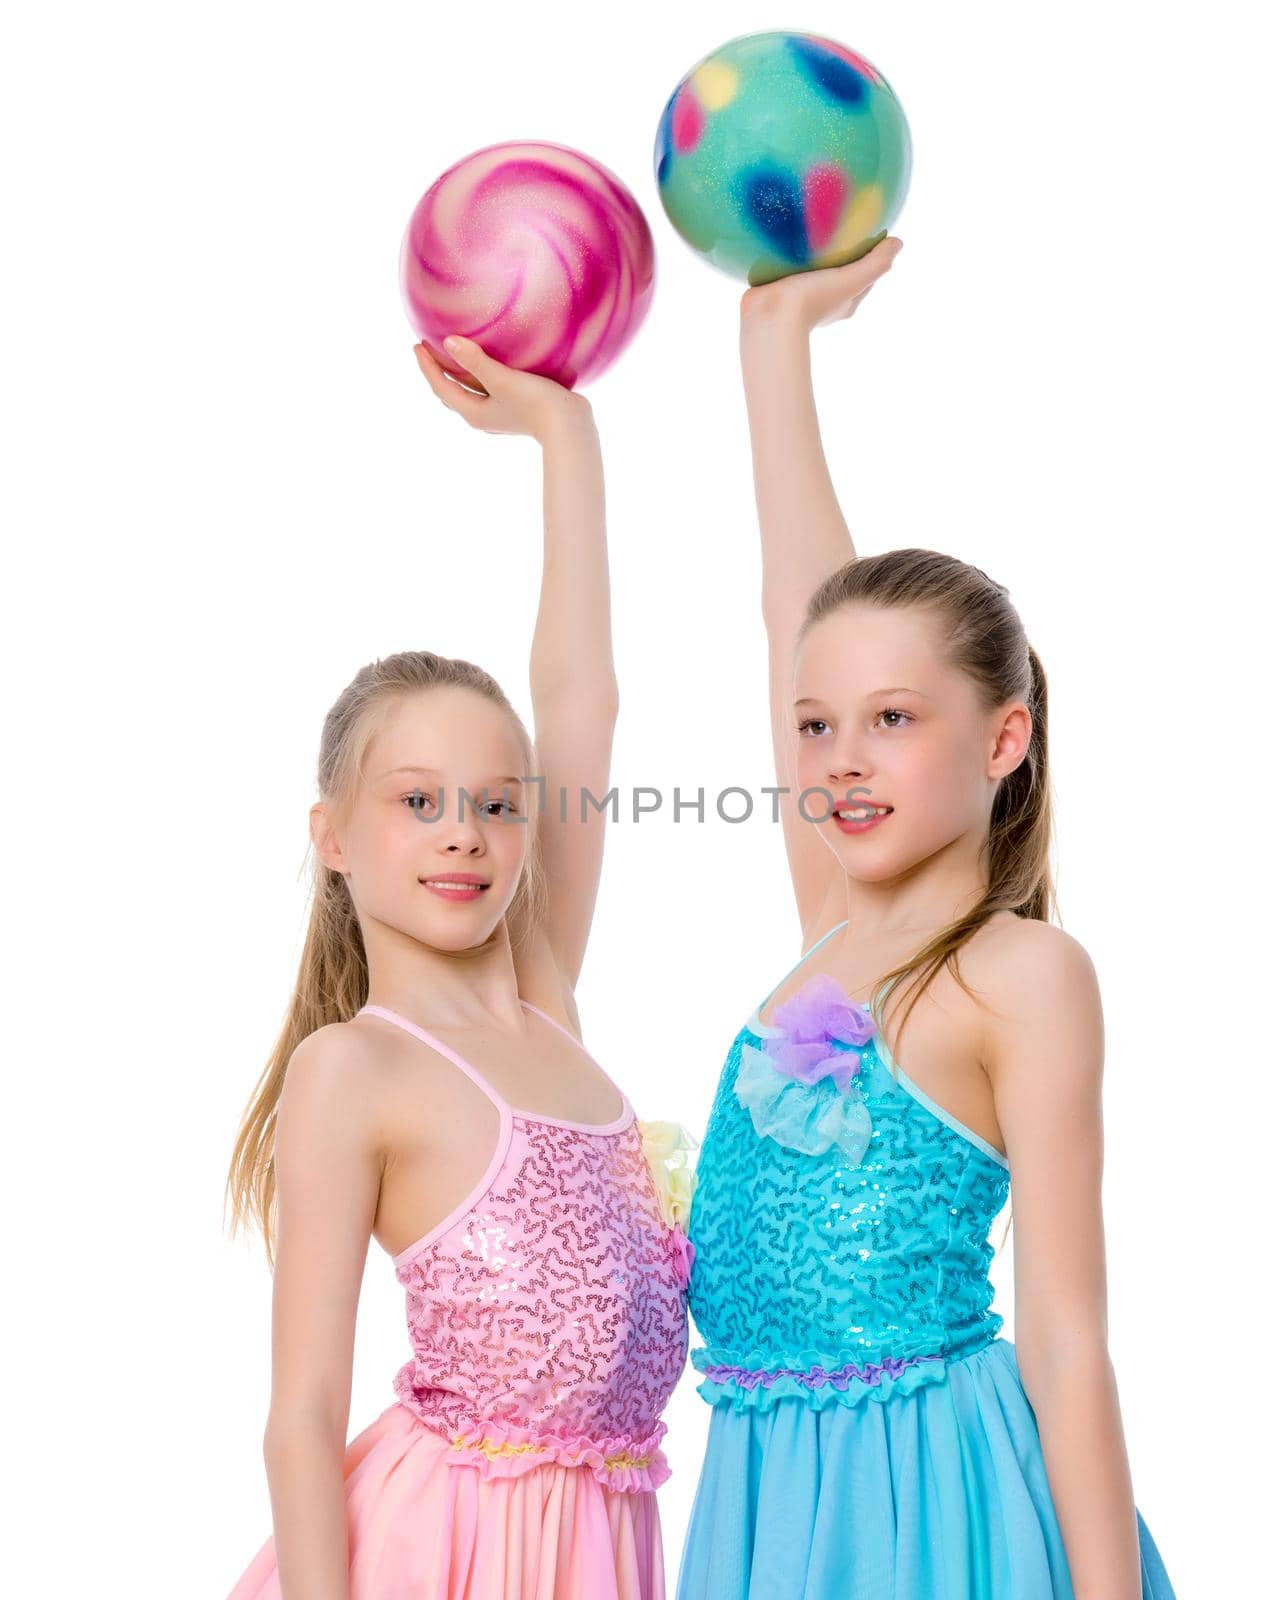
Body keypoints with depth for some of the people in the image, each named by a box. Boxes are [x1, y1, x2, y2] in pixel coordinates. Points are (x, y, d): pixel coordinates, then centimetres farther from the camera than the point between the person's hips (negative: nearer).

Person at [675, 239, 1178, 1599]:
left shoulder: (1022, 974, -12)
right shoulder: (835, 930, 5)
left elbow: (1065, 1336, -13)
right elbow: (798, 601, 10)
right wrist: (776, 328, 16)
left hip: (928, 1487, -6)